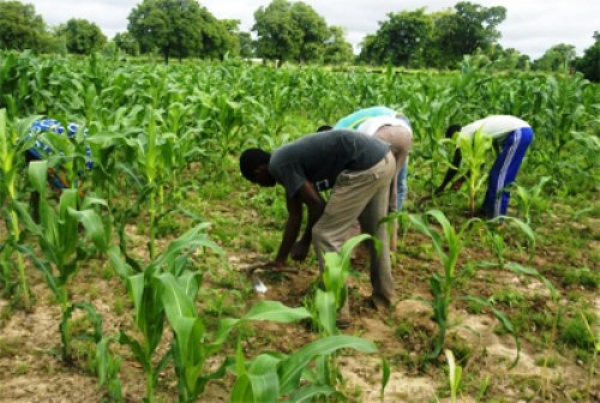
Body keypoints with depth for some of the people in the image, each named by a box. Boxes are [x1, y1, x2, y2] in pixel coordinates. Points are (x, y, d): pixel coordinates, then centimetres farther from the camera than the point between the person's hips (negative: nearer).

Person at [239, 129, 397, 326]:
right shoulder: (288, 160, 21)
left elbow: (317, 205, -8)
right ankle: (383, 296, 40)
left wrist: (305, 242, 8)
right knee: (375, 232, 24)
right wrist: (279, 261, 33)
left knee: (325, 235, -2)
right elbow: (295, 215, 26)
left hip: (365, 167, -10)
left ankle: (336, 312, 5)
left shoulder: (279, 165, -7)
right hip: (383, 158, 11)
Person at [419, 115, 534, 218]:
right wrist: (462, 180, 30)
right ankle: (486, 209, 24)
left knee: (500, 177, -5)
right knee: (495, 175, 16)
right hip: (522, 132, 10)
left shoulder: (464, 134, -4)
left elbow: (454, 165, -4)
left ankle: (496, 217, 0)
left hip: (518, 134, -10)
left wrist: (440, 189, 1)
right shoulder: (475, 133, 21)